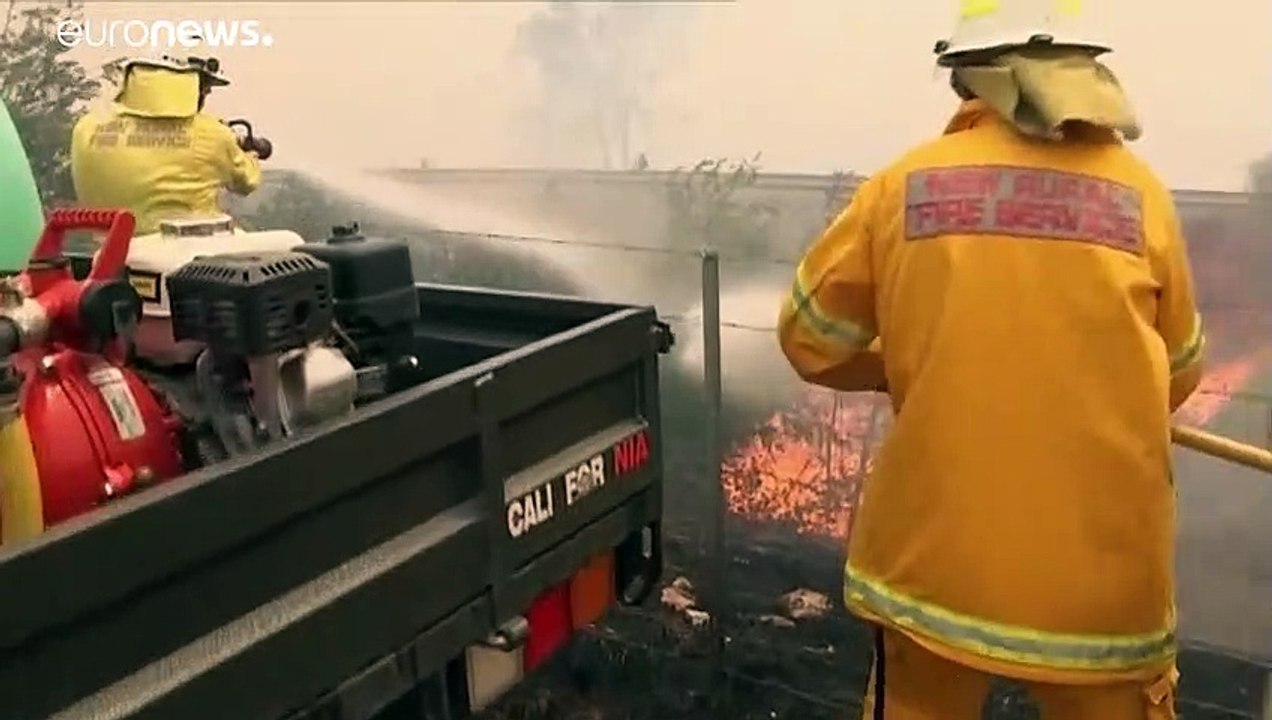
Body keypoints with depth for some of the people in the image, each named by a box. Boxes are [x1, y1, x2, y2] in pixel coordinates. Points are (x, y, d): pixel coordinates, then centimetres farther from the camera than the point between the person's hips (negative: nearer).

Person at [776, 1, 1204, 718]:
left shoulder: (905, 182, -4)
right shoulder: (1139, 191, -2)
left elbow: (810, 340, 4)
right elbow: (1179, 374, 10)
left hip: (937, 548, 0)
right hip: (1102, 563, 1)